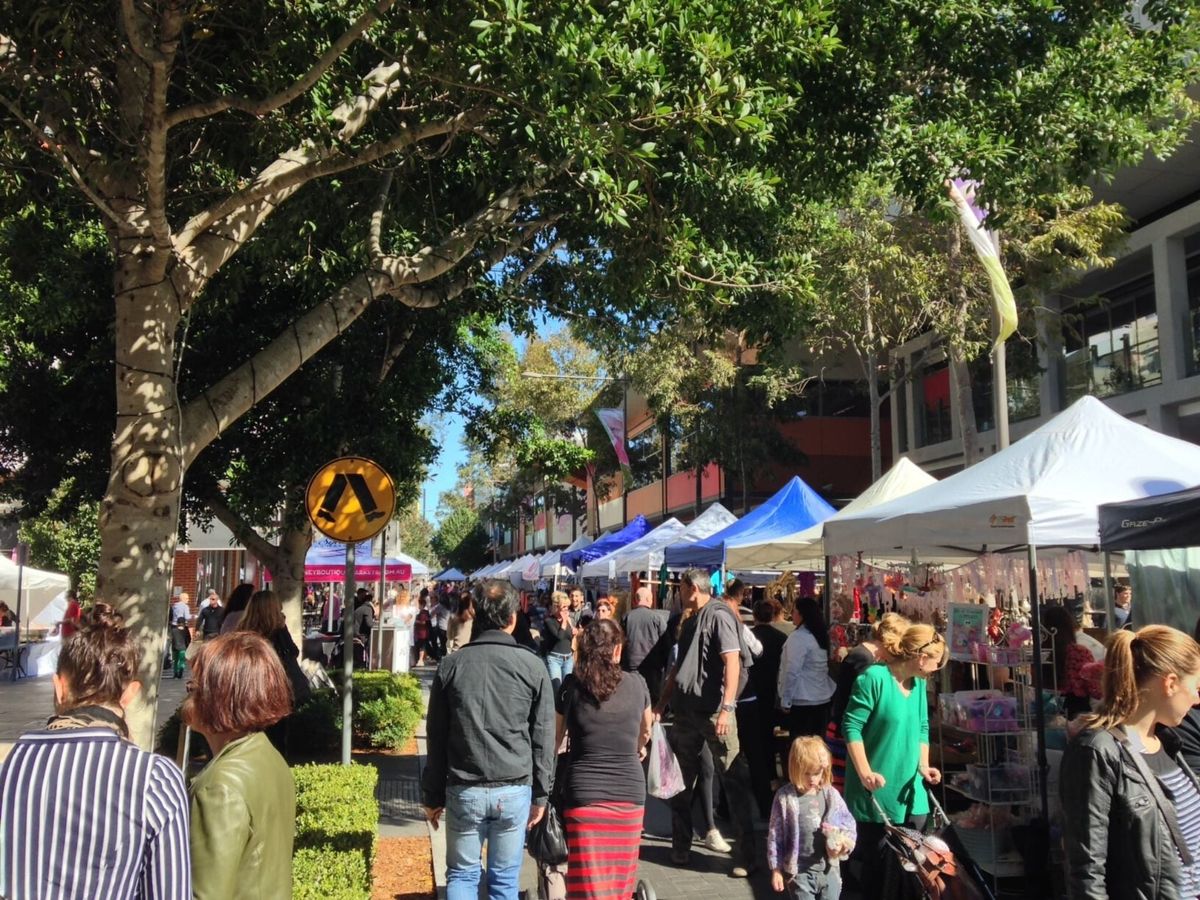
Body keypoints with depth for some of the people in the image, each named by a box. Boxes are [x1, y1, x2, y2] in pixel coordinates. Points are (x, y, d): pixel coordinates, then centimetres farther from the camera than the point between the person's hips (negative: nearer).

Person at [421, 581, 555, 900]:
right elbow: (543, 739, -1)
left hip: (463, 790, 1)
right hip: (514, 791, -1)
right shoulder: (532, 666, -4)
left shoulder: (451, 665, 0)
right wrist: (540, 795, 8)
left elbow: (436, 740, 4)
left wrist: (432, 796, 12)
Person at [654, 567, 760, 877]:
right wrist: (662, 704, 19)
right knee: (680, 781, 12)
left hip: (714, 711, -8)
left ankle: (746, 854, 4)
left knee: (733, 781, -3)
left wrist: (727, 708, -23)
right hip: (686, 711, 9)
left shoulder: (718, 616, -8)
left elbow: (732, 663, -16)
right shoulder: (689, 621, 17)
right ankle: (680, 848, 24)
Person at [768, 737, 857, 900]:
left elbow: (849, 824, 6)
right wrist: (776, 869, -4)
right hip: (799, 871, -3)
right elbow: (775, 835, -5)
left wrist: (844, 842, -15)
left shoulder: (831, 795, -3)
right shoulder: (784, 797, -10)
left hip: (829, 869, 3)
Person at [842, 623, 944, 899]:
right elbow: (851, 725, -18)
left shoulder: (919, 683, 6)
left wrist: (923, 765, -1)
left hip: (909, 788, 7)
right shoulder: (874, 677, -19)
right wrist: (865, 772, -22)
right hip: (877, 789, -7)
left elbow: (922, 728, 13)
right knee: (875, 855, 4)